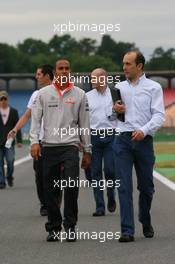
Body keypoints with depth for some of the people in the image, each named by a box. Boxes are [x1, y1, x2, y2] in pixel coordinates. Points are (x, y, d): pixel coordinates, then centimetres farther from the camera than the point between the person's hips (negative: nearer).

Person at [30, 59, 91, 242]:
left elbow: (84, 124, 9)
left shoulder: (79, 94, 7)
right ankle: (53, 228, 13)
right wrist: (34, 141, -10)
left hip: (70, 146, -1)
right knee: (50, 190, 3)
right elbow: (35, 119, 4)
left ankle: (70, 225, -2)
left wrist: (87, 150, 8)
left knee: (72, 185, -14)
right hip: (49, 146, 1)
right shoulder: (43, 93, 7)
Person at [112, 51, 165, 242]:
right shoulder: (119, 87, 15)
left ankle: (146, 223, 31)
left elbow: (159, 115, -4)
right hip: (123, 140, 2)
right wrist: (115, 110, -1)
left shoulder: (153, 88, 4)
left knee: (146, 186, 8)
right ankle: (127, 230, -10)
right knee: (124, 186, -8)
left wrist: (144, 130, -20)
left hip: (143, 140, -2)